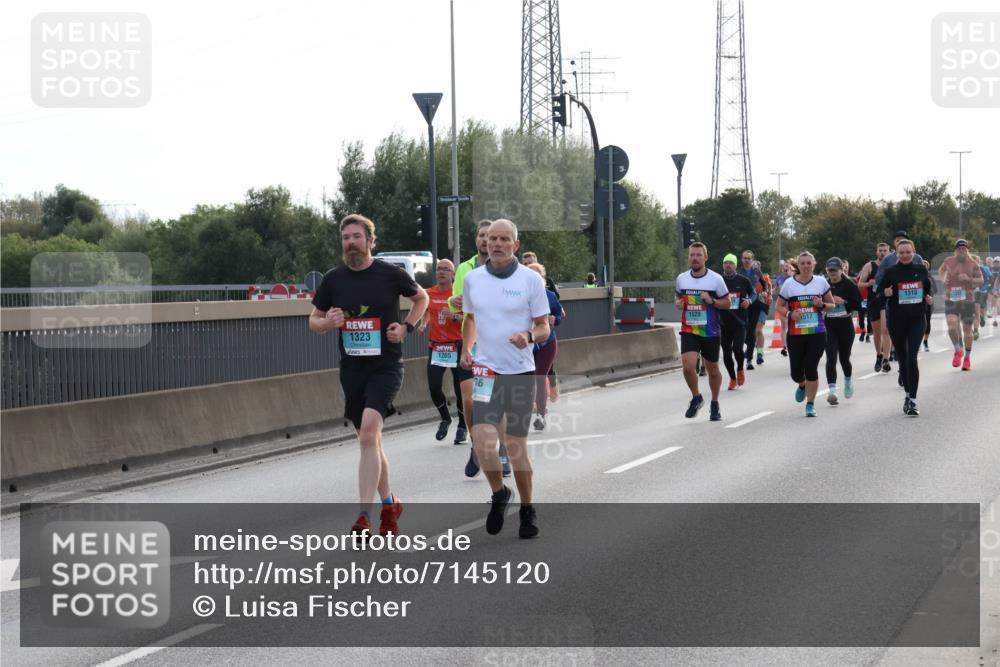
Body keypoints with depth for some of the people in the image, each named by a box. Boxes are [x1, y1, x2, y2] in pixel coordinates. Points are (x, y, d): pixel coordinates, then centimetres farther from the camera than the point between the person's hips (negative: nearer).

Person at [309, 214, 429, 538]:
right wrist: (328, 323, -10)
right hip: (352, 368, 4)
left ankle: (364, 517, -24)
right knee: (369, 440, 13)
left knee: (368, 432, -22)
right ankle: (389, 504, 32)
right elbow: (314, 320, 13)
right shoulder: (333, 279, 3)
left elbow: (421, 298, 14)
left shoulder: (391, 275, -4)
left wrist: (406, 327, -2)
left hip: (386, 366, -4)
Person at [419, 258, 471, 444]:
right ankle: (445, 419, 21)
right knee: (434, 387, -7)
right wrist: (423, 324, 7)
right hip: (435, 346, 3)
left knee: (461, 390, 0)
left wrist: (454, 316, -22)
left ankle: (462, 427, 19)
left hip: (458, 346, -3)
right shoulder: (429, 294, 6)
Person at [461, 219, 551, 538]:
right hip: (486, 369, 2)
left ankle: (527, 508, 21)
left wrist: (529, 336, -23)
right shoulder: (472, 278, 5)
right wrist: (466, 348, 5)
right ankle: (499, 493, 12)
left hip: (521, 371, -2)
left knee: (516, 445, 3)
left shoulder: (531, 279, -4)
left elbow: (544, 327, -1)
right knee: (482, 438, -15)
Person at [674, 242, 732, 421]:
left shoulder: (716, 279, -6)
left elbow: (727, 302, 0)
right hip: (688, 331, 1)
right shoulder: (682, 278, 3)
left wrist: (712, 301, -18)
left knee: (712, 369, 12)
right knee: (688, 366, -17)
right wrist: (677, 303, -1)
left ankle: (715, 404, 33)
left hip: (710, 333, -1)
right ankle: (696, 398, 8)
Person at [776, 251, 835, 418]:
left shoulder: (821, 282, 4)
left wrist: (822, 305, -11)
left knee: (811, 369, -6)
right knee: (796, 371, 3)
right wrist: (789, 314, -11)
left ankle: (810, 404, 6)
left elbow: (832, 305, 11)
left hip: (817, 333, -1)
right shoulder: (789, 284, 2)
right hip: (795, 334, 1)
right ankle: (802, 385, 39)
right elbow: (779, 306, 9)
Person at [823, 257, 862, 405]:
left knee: (844, 358, 12)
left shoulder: (849, 285, -3)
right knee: (831, 358, -12)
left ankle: (848, 379, 44)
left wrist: (843, 302, -19)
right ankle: (832, 391, -17)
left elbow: (858, 304, -9)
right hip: (828, 326, 1)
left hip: (846, 326, -1)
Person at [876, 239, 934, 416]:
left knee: (912, 358, -12)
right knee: (902, 358, 10)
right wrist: (885, 293, -22)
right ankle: (908, 395, 28)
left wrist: (929, 298, -2)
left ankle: (912, 401, -12)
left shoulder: (921, 270, 4)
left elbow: (928, 289, 19)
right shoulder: (891, 272, -2)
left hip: (917, 319, 0)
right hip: (897, 320, 0)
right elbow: (878, 291, 0)